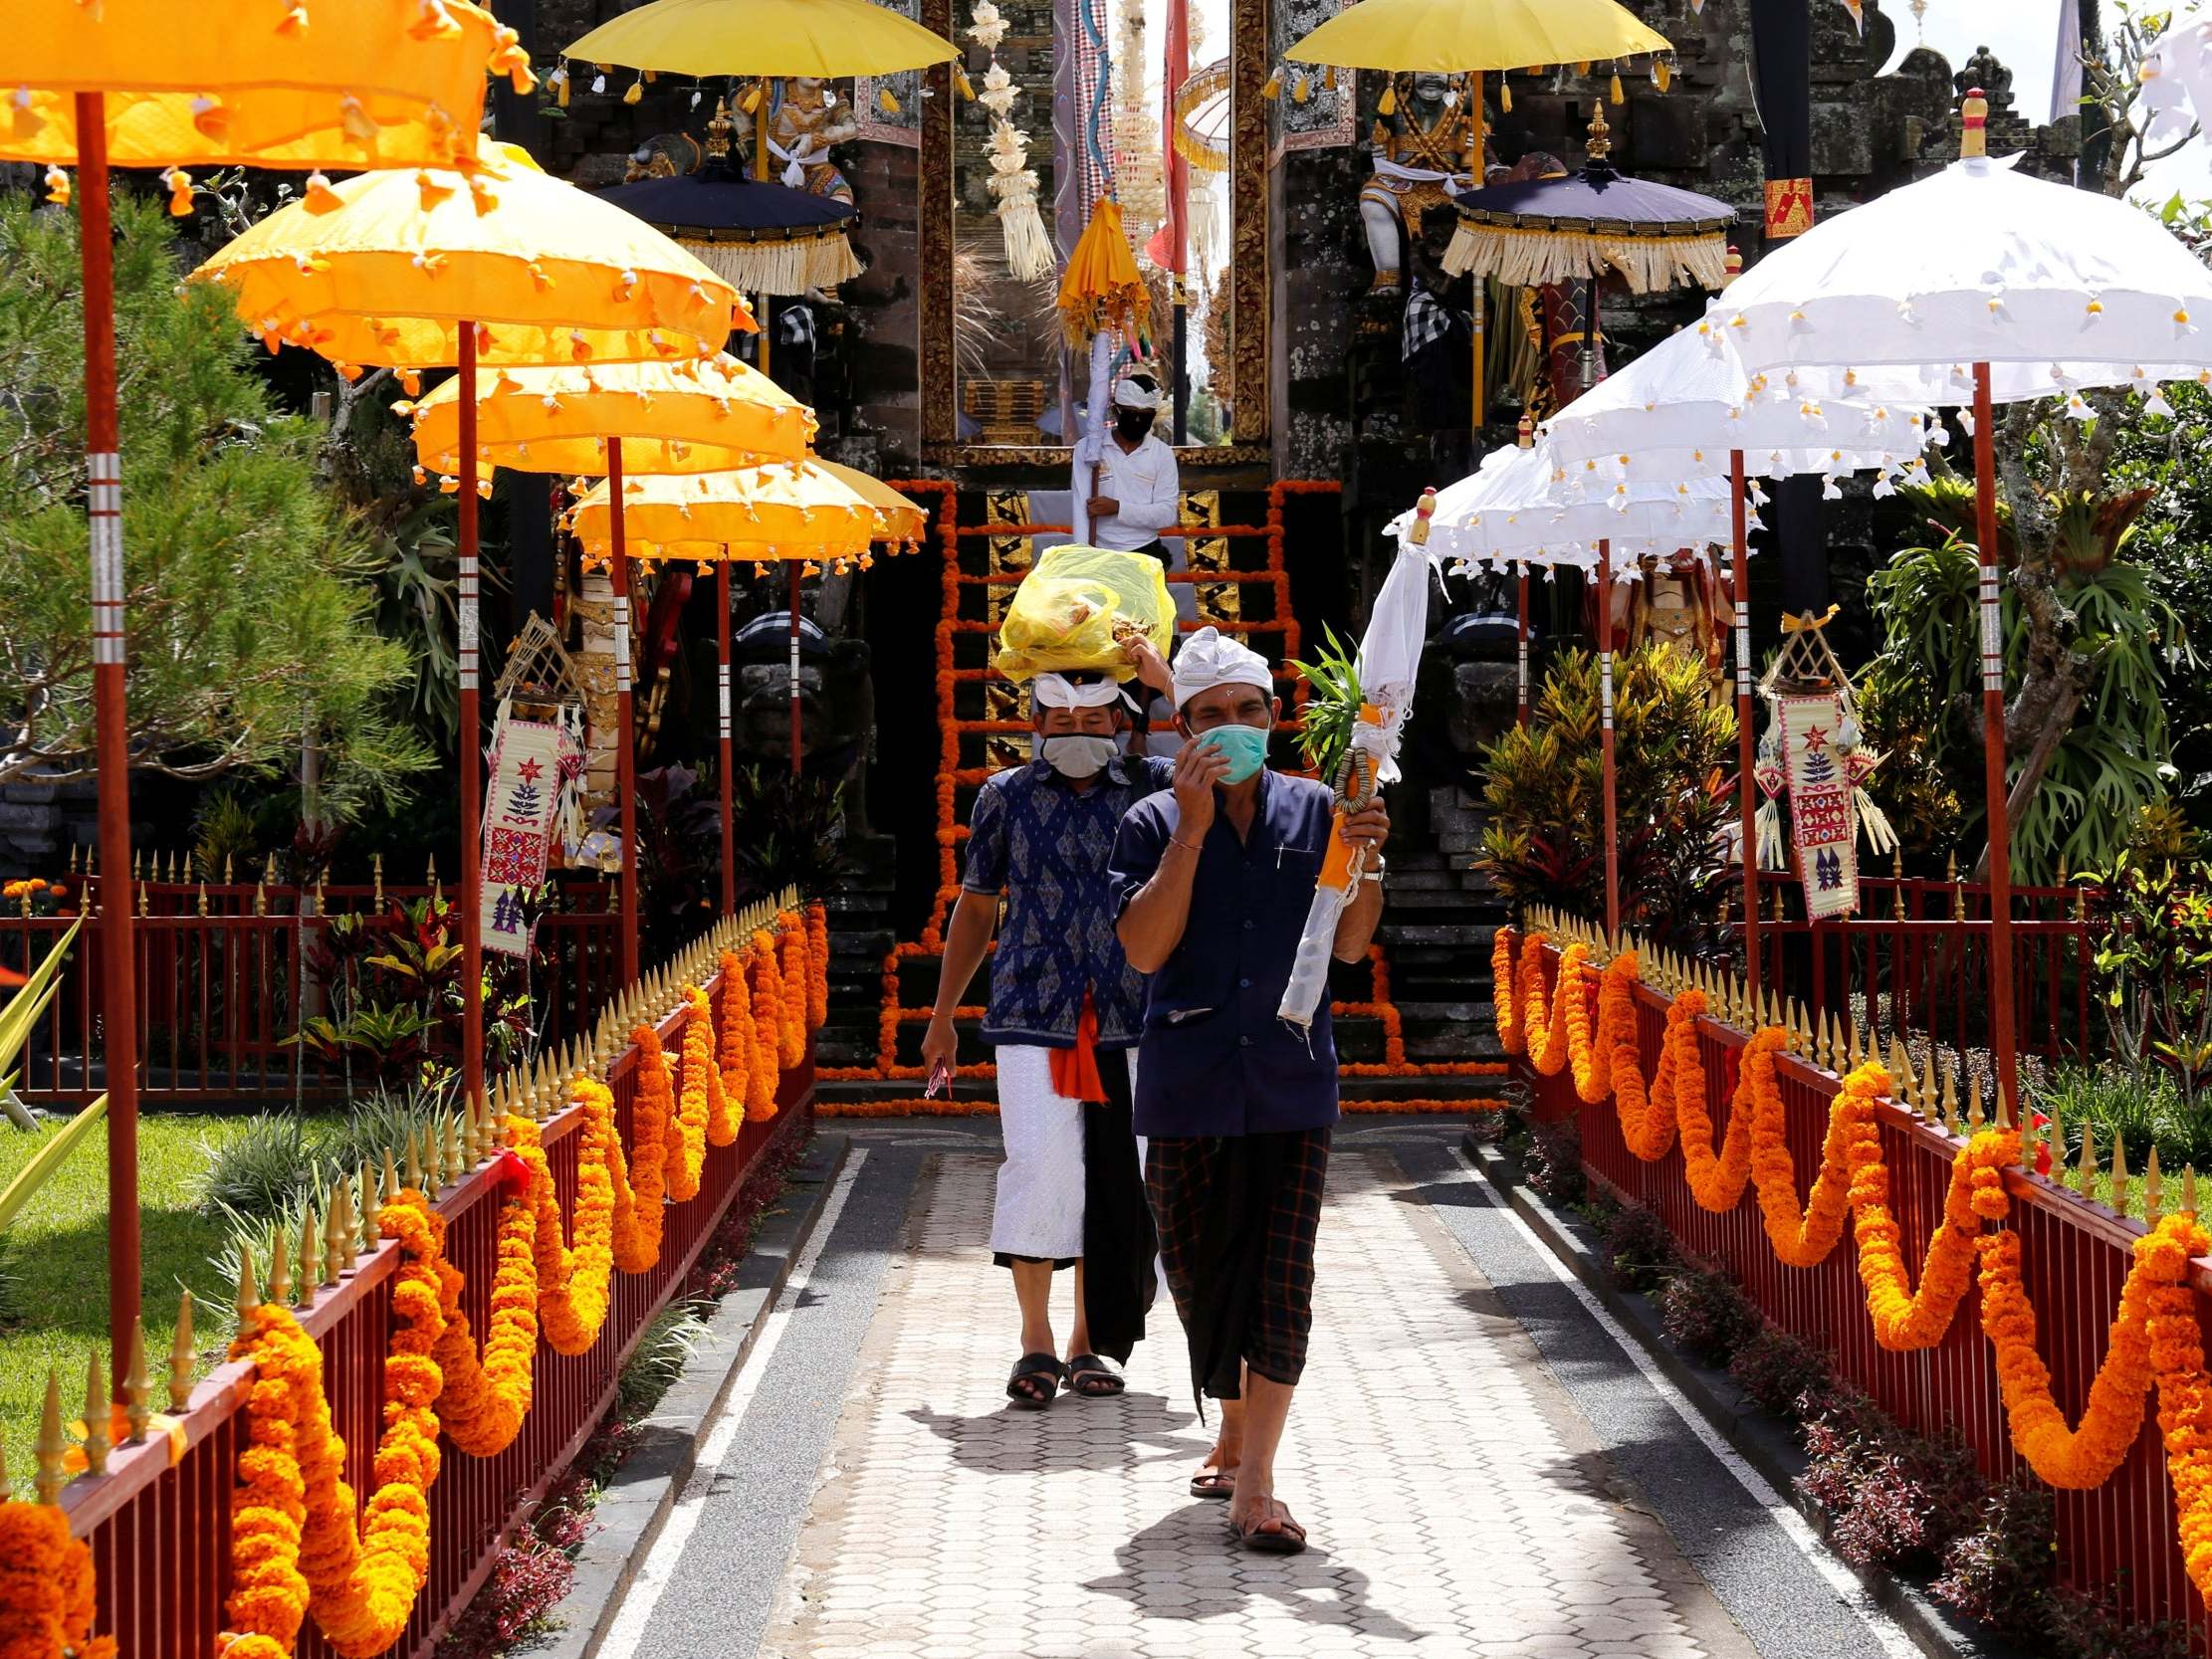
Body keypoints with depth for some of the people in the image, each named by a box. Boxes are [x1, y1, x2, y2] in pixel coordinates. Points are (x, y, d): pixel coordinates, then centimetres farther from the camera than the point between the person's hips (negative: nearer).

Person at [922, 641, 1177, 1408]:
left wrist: (1167, 681, -12)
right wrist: (943, 1017, 18)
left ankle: (1089, 1344, 17)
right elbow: (975, 908, 16)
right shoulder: (1006, 797, 7)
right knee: (1039, 1166, -15)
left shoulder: (1154, 787, 6)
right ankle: (1035, 1340, -2)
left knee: (1116, 1184, 4)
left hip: (1130, 1021, 1)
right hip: (1032, 1019, -1)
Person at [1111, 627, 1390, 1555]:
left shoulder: (1314, 811, 5)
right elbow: (1144, 948, -13)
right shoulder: (1153, 824, 0)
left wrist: (1366, 863, -13)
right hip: (1188, 1085, 0)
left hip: (1292, 1079, 0)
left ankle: (1255, 1486, -6)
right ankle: (1234, 1432, 34)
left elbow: (1349, 945, 5)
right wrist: (1193, 829, -17)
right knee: (1201, 1270, 10)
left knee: (1281, 1278, -7)